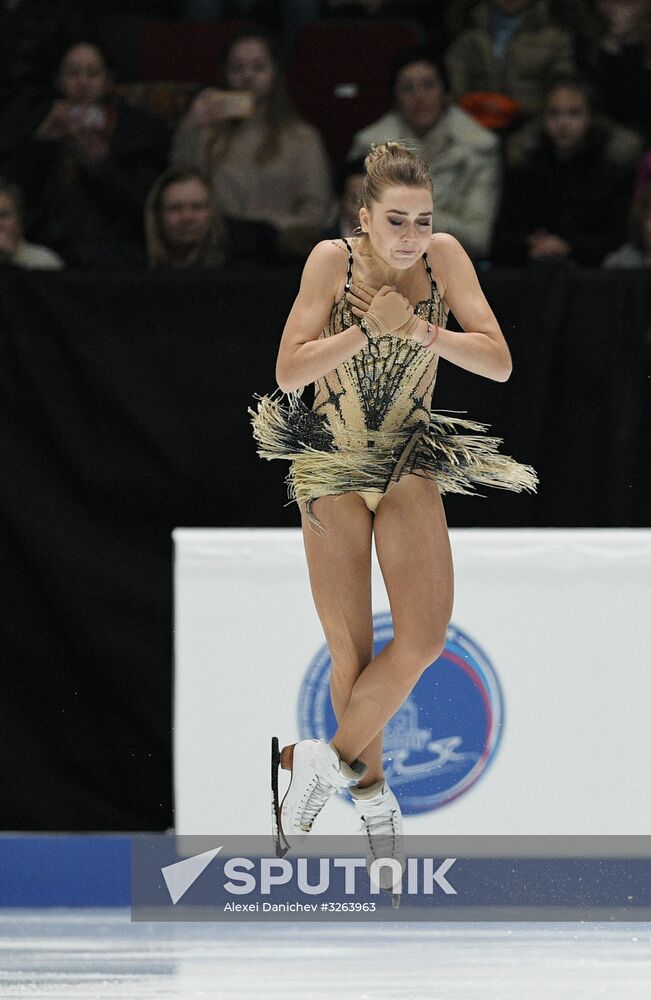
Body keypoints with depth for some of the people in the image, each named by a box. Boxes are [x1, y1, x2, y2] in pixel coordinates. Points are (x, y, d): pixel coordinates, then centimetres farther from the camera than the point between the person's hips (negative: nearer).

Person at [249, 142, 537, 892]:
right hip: (330, 465, -1)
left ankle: (330, 759, -1)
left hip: (411, 464, 1)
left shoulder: (445, 257, -8)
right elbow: (289, 371, -16)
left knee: (424, 638, -14)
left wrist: (419, 330, -26)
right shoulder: (333, 260, -12)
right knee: (350, 651, 1)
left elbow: (498, 361, -13)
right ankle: (370, 791, 16)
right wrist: (367, 330, -27)